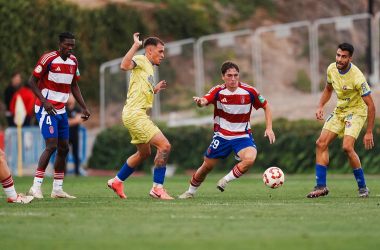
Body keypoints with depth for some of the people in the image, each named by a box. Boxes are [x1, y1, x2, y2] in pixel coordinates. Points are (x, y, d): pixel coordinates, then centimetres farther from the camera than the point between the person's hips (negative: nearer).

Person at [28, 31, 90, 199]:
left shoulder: (73, 61, 9)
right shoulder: (48, 59, -12)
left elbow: (74, 86, 20)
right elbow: (32, 81, -10)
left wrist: (84, 108, 13)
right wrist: (44, 101, -21)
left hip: (61, 110, 8)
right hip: (46, 109, -8)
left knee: (64, 148, 6)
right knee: (51, 146, -18)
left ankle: (57, 189, 13)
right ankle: (36, 186, -13)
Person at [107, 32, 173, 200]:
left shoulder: (149, 68, 21)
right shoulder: (141, 61, -7)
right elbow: (124, 66, -30)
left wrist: (154, 90, 16)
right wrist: (136, 45, -26)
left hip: (137, 114, 11)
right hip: (134, 114, -11)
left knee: (144, 152, 23)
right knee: (164, 145, -15)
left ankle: (117, 181, 35)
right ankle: (157, 188, -12)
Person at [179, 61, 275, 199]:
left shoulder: (249, 91, -10)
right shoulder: (218, 91, -9)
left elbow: (266, 107, 3)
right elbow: (204, 101, -28)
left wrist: (269, 128, -8)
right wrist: (200, 102, -54)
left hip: (242, 137, -1)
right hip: (221, 136, 1)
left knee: (249, 159, -31)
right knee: (206, 167, 9)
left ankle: (226, 180, -8)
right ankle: (190, 192, 35)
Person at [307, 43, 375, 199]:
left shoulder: (357, 77, -27)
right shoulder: (332, 69, -6)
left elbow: (370, 104, -23)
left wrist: (369, 132, -24)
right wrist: (321, 106, -1)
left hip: (356, 112, -7)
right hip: (339, 111, 7)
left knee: (347, 147, -23)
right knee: (321, 143, -5)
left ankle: (362, 187, -7)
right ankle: (321, 187, 1)